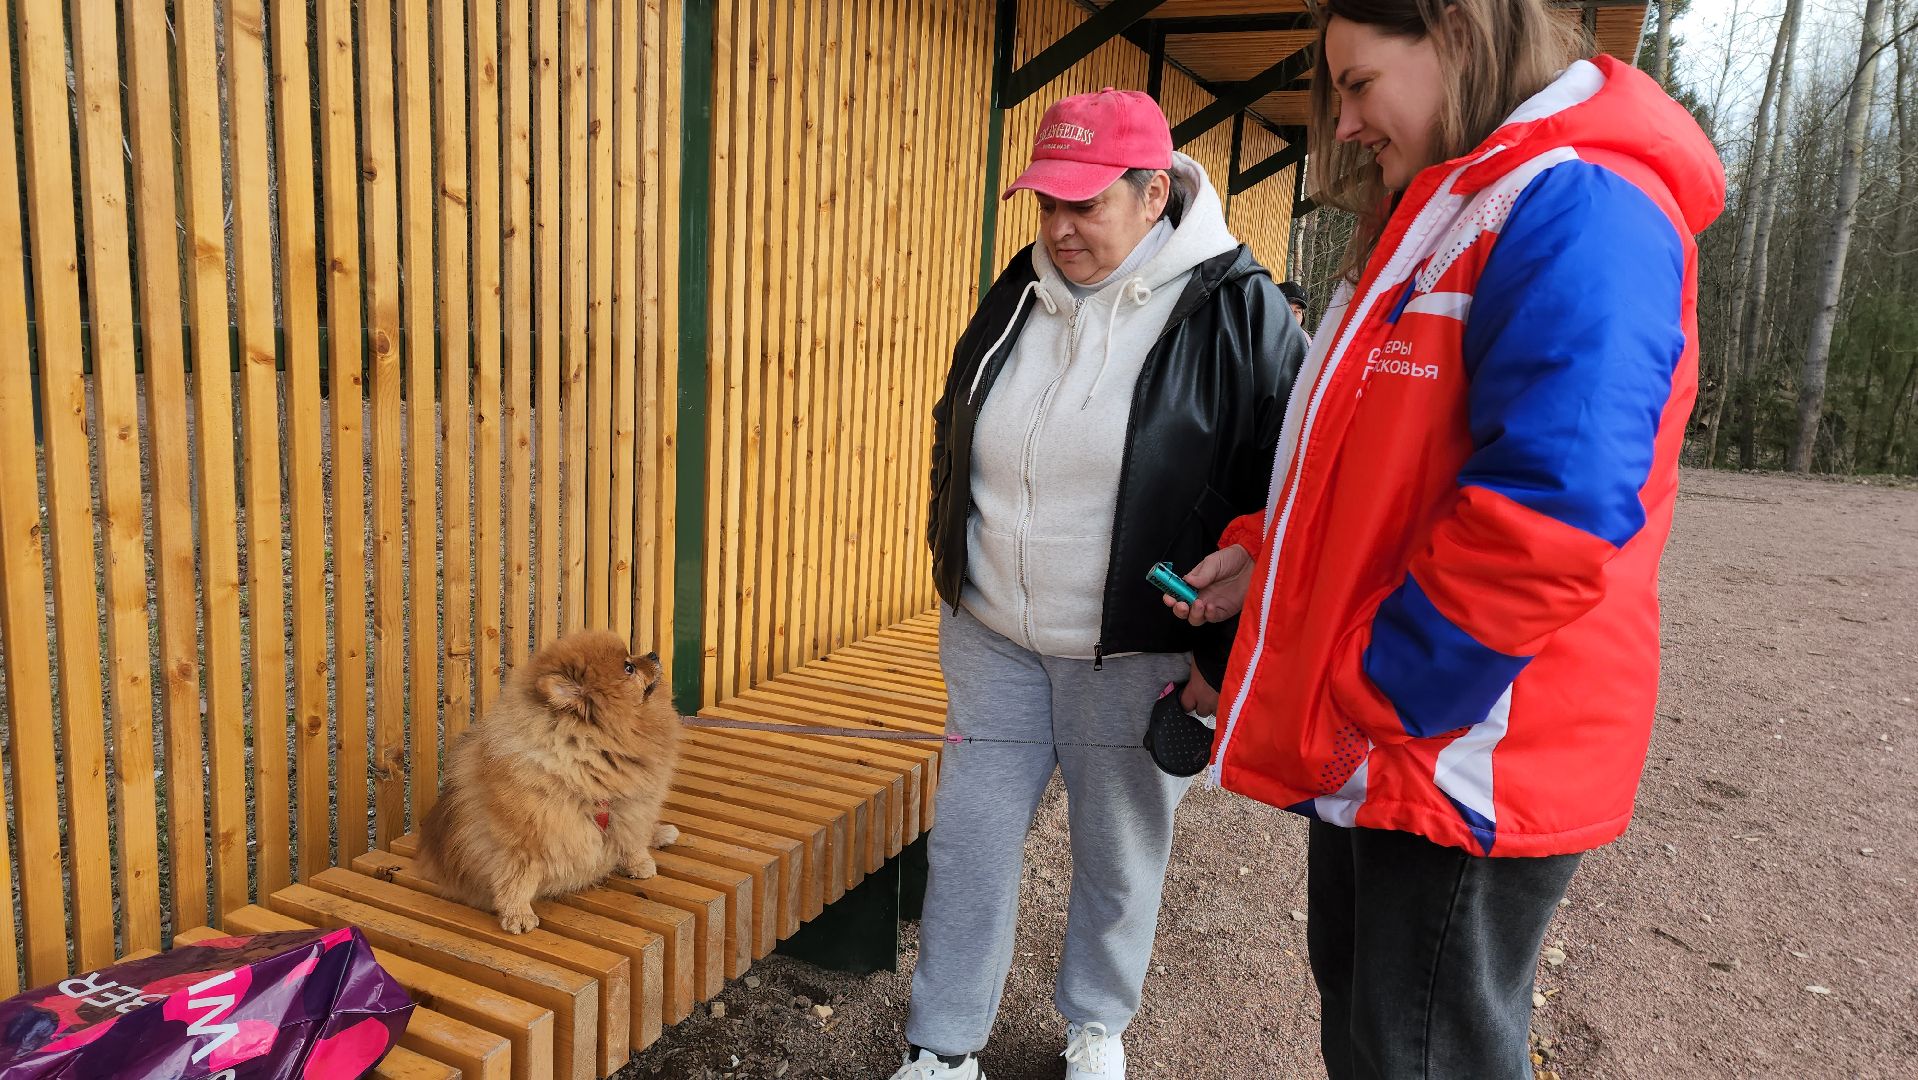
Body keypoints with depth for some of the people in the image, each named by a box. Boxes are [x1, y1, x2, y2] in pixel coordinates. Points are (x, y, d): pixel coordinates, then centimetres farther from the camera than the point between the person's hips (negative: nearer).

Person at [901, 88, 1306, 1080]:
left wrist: (1224, 654, -12)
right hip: (992, 638, 5)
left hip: (1133, 653, -4)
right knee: (969, 839, 9)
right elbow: (953, 438, 18)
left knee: (1119, 852, 13)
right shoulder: (1019, 293, 5)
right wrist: (954, 575, 18)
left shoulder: (1235, 309, -12)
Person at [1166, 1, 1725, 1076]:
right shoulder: (1444, 214, 14)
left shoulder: (1575, 209, -19)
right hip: (1368, 743, 10)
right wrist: (1267, 553, 9)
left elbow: (1548, 516, -29)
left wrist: (1373, 699, -20)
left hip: (1471, 758, -9)